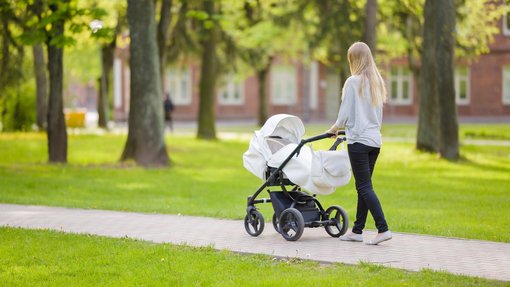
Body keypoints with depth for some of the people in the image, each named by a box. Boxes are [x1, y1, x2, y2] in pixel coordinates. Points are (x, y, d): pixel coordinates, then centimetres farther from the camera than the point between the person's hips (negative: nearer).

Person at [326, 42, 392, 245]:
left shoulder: (353, 82, -11)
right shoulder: (377, 82, 12)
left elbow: (345, 113, -9)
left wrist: (334, 128, 10)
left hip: (359, 140, -7)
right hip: (375, 139, 7)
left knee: (364, 186, -6)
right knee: (364, 186, 12)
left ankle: (383, 229, -15)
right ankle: (357, 230, 18)